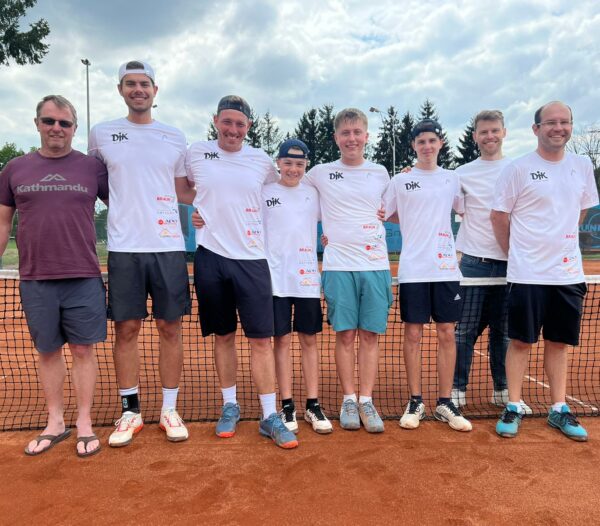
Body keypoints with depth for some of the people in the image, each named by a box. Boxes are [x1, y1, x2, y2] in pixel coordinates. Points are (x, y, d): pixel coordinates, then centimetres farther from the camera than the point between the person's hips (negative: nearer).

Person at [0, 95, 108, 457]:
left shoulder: (93, 167, 3)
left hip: (83, 278, -2)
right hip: (35, 280, 2)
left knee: (83, 349, 4)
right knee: (48, 350, 11)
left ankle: (84, 424, 16)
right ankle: (55, 423, 25)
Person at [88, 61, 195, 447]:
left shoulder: (175, 139, 10)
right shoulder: (101, 135, 9)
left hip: (168, 246, 1)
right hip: (124, 248, 0)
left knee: (171, 328, 4)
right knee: (126, 329, 3)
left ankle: (170, 410, 16)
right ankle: (130, 411, 18)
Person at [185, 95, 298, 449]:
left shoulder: (262, 160, 6)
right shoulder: (196, 153, 6)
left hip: (252, 259, 0)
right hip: (210, 257, 1)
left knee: (261, 339, -1)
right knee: (223, 336, 11)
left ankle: (270, 416, 9)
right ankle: (230, 407, 27)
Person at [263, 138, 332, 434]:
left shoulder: (313, 193, 10)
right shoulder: (265, 193, 4)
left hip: (307, 277, 2)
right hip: (276, 277, -2)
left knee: (309, 340, 6)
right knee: (282, 340, 2)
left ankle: (313, 406, 14)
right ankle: (287, 406, 13)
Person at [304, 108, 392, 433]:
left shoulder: (380, 174, 12)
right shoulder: (320, 173, 6)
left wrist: (384, 215, 3)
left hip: (375, 264, 2)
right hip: (338, 265, -1)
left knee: (370, 334, 3)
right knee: (345, 334, 1)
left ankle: (366, 401, 12)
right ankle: (349, 400, 13)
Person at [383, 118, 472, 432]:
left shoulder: (452, 179, 11)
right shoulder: (400, 181, 5)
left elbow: (466, 212, 19)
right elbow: (385, 215, 10)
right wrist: (416, 222, 0)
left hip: (446, 267, 2)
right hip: (413, 269, -2)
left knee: (446, 333, 4)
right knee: (413, 334, 2)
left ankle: (445, 403, 15)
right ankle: (415, 402, 14)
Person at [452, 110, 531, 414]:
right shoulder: (463, 173, 6)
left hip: (508, 262, 2)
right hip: (474, 261, -1)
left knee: (504, 331, 9)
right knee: (466, 330, 1)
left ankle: (502, 391, 21)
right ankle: (457, 390, 10)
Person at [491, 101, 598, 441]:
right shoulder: (518, 169, -6)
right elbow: (499, 216, -2)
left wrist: (557, 244, 13)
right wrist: (517, 253, 2)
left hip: (568, 272, 4)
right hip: (528, 273, -4)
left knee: (559, 342, 11)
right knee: (522, 341, 2)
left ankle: (559, 410, 23)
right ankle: (514, 408, 15)